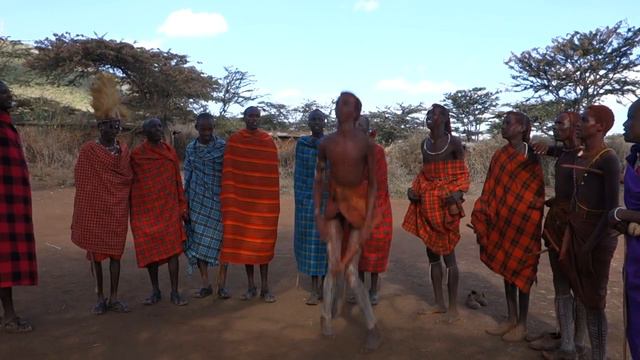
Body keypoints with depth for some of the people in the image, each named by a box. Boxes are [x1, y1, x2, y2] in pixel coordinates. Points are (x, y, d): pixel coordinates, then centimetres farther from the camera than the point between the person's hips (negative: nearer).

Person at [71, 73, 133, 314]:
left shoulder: (124, 150, 5)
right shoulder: (88, 150, -6)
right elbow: (81, 182, -5)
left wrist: (125, 204, 7)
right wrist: (82, 212, -7)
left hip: (118, 209, 3)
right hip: (95, 209, -3)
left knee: (116, 251, 7)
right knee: (96, 252, 6)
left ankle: (114, 298, 17)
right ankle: (100, 298, 18)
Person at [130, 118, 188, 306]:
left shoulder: (170, 151, 7)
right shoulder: (137, 154, 0)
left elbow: (177, 180, 8)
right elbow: (130, 181, 4)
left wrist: (183, 206, 6)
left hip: (169, 208, 1)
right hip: (146, 209, -1)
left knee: (173, 249, -2)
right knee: (151, 250, 6)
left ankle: (175, 292, 5)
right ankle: (155, 290, 21)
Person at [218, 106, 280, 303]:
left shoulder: (269, 142, 4)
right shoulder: (233, 141, 2)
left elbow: (274, 173, 3)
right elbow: (228, 172, 0)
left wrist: (274, 201, -1)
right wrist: (228, 198, -6)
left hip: (264, 200, 0)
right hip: (241, 199, 0)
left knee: (264, 241, 4)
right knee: (244, 241, 6)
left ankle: (265, 287, 12)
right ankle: (251, 286, 17)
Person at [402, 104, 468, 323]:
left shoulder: (454, 143, -5)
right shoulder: (424, 144, 11)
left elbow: (462, 173, -3)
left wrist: (458, 192, -19)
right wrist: (414, 190, 2)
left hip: (446, 204, -6)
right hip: (427, 205, 6)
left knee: (448, 253, -3)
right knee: (432, 253, 10)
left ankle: (453, 307, 7)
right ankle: (439, 303, 20)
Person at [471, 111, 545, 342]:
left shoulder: (531, 158, -11)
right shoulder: (499, 155, 7)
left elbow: (537, 194, -10)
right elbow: (491, 189, 8)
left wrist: (531, 223, -13)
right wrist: (483, 219, 5)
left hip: (523, 223, -6)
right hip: (501, 222, 6)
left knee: (520, 271, 3)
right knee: (506, 268, 12)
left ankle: (522, 324, 17)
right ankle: (511, 318, 25)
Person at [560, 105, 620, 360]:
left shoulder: (608, 159, -15)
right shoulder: (581, 157, 9)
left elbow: (612, 208, -18)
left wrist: (590, 245, -18)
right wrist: (569, 233, 8)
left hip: (599, 234, -8)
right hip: (577, 229, 8)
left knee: (594, 300, 1)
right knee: (583, 296, 14)